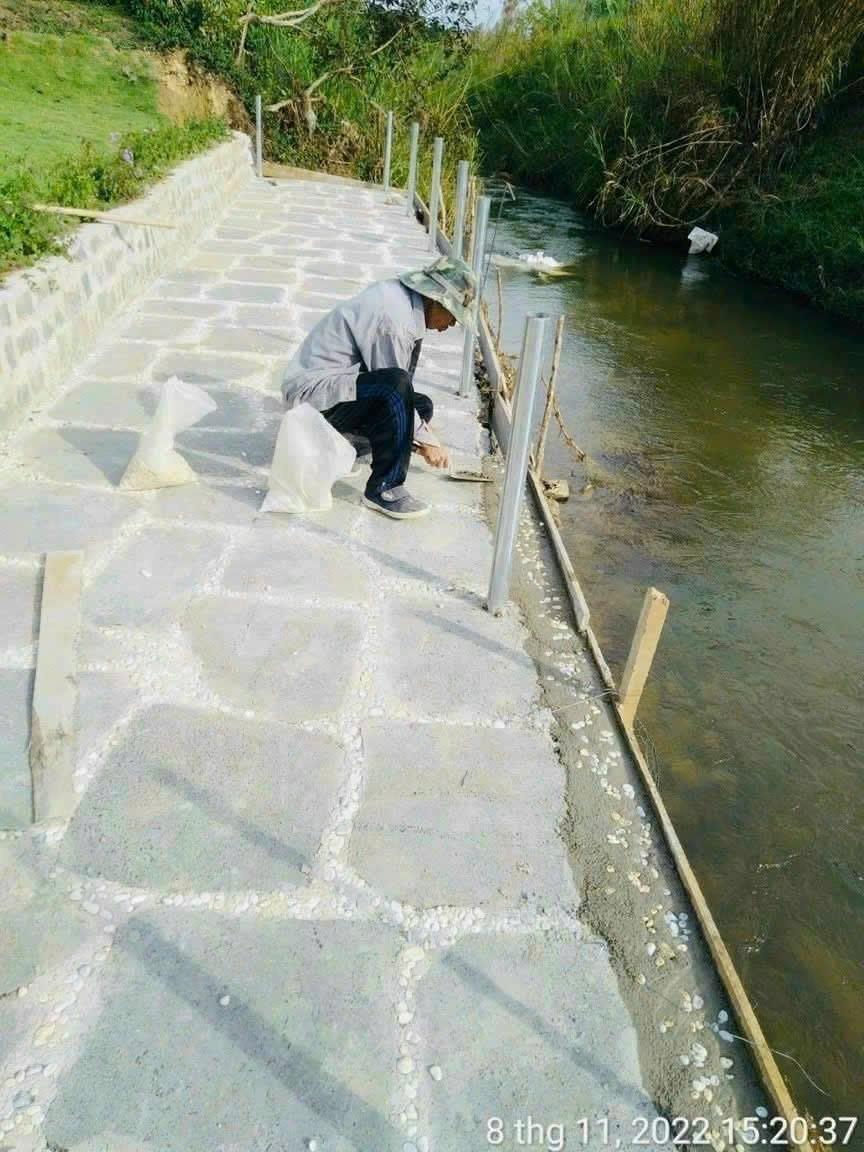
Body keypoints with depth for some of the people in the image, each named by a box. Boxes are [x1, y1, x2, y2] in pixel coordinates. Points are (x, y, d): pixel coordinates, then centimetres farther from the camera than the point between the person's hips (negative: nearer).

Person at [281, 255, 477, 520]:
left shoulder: (401, 298, 7)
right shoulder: (392, 319, -23)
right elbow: (394, 384, -18)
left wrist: (420, 430, 13)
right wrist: (426, 440, -9)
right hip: (313, 391, -10)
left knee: (421, 407, 9)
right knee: (396, 385, -32)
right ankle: (384, 488, -22)